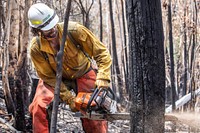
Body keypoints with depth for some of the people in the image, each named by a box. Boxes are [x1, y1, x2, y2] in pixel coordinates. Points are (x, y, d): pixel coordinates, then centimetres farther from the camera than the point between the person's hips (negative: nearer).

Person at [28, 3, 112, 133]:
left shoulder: (74, 30, -30)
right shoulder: (36, 48, -25)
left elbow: (101, 52, -24)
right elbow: (49, 77, -15)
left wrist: (103, 78, -36)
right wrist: (68, 98, -21)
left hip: (83, 74, -1)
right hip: (56, 78, 1)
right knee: (38, 107, -22)